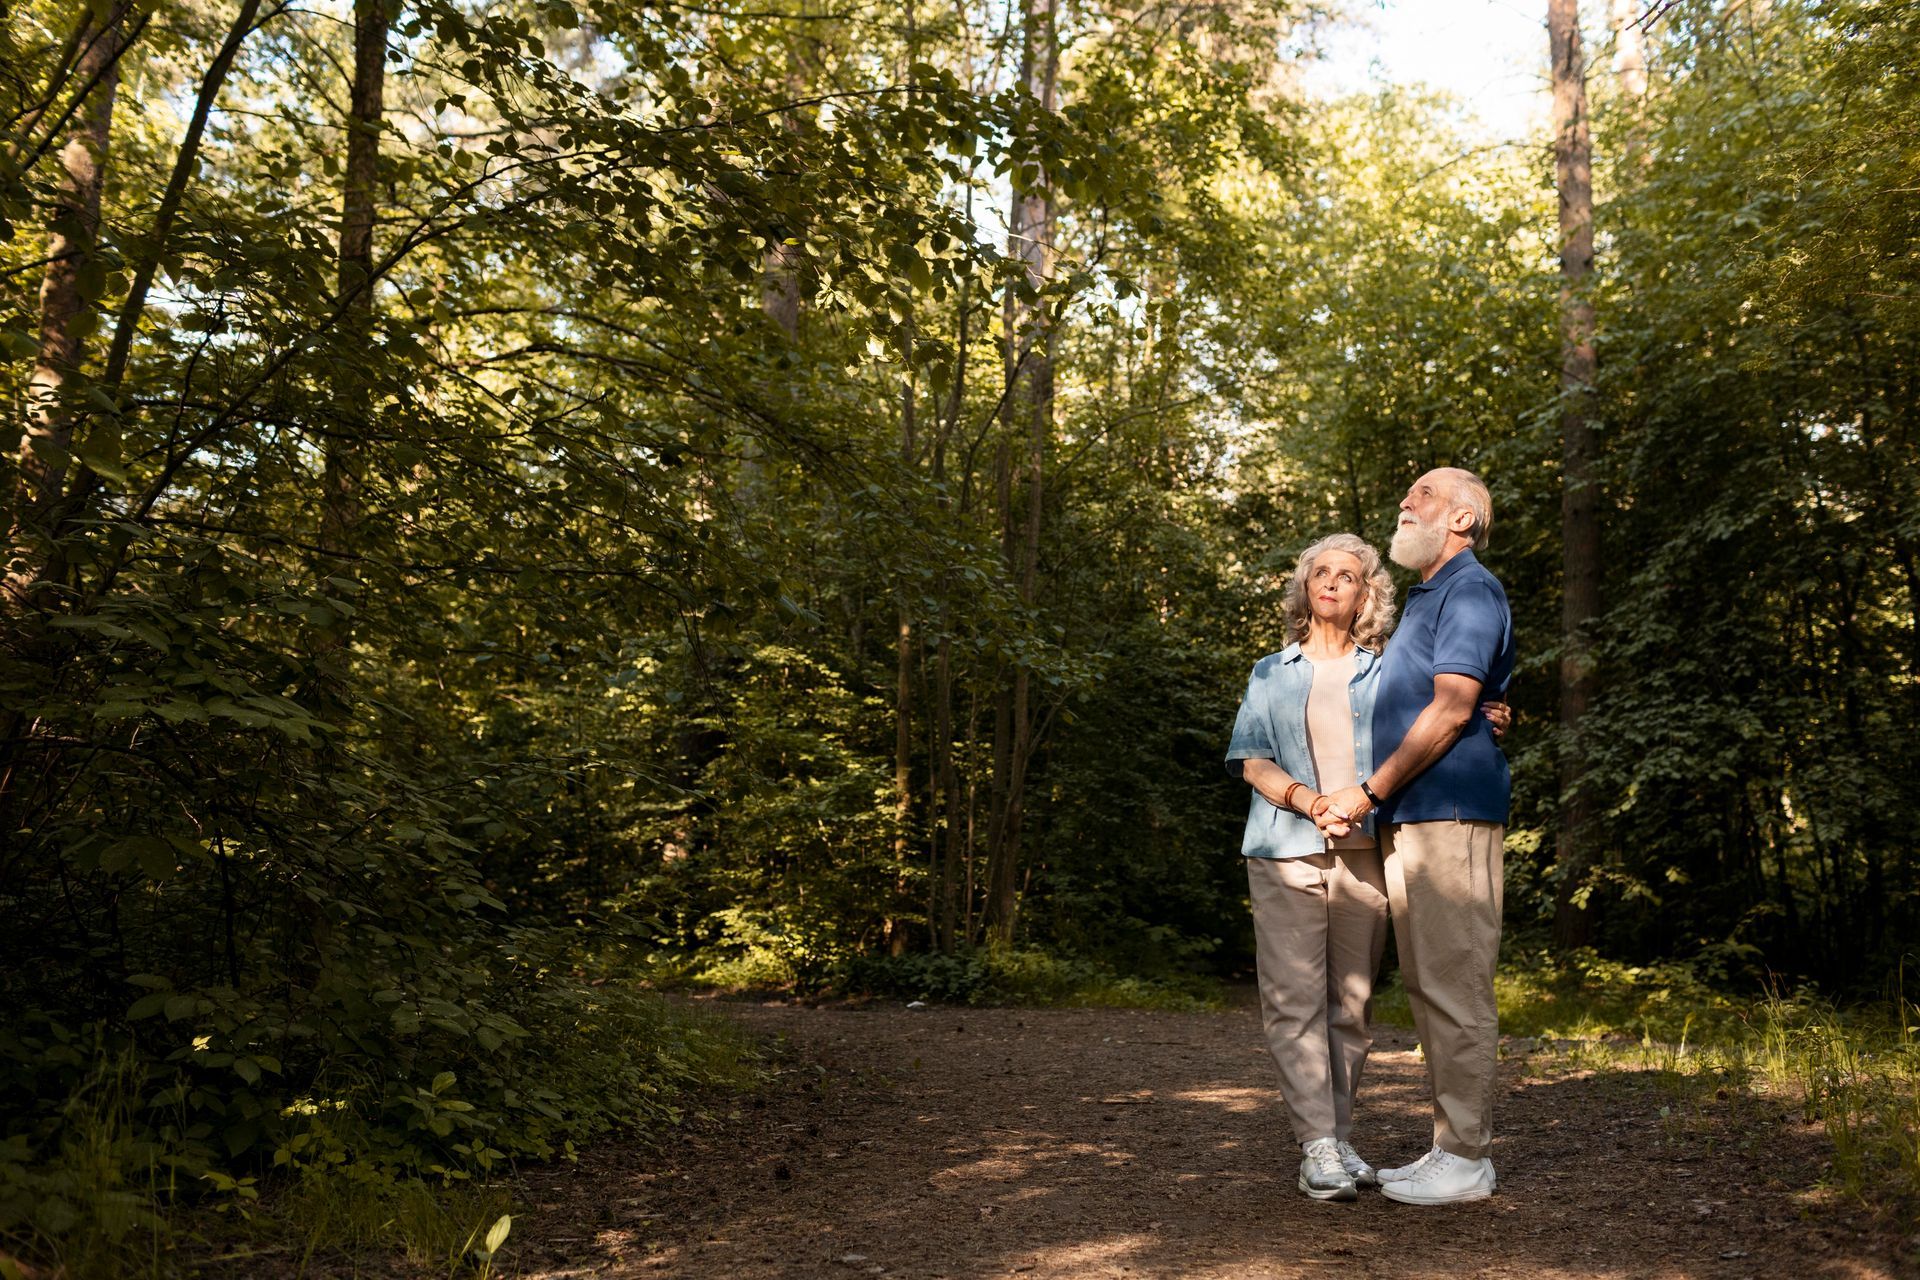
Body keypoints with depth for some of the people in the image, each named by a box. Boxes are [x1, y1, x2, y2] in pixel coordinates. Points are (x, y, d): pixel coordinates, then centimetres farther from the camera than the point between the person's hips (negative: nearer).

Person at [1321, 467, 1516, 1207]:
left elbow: (1453, 708, -16)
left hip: (1449, 814, -10)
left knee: (1455, 984, -7)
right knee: (1427, 986, 11)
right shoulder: (1424, 598, 24)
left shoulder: (1471, 590, -6)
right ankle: (1452, 1145, 18)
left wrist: (1371, 791, -15)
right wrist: (1379, 801, 18)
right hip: (1409, 818, 10)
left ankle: (1466, 1158, -1)